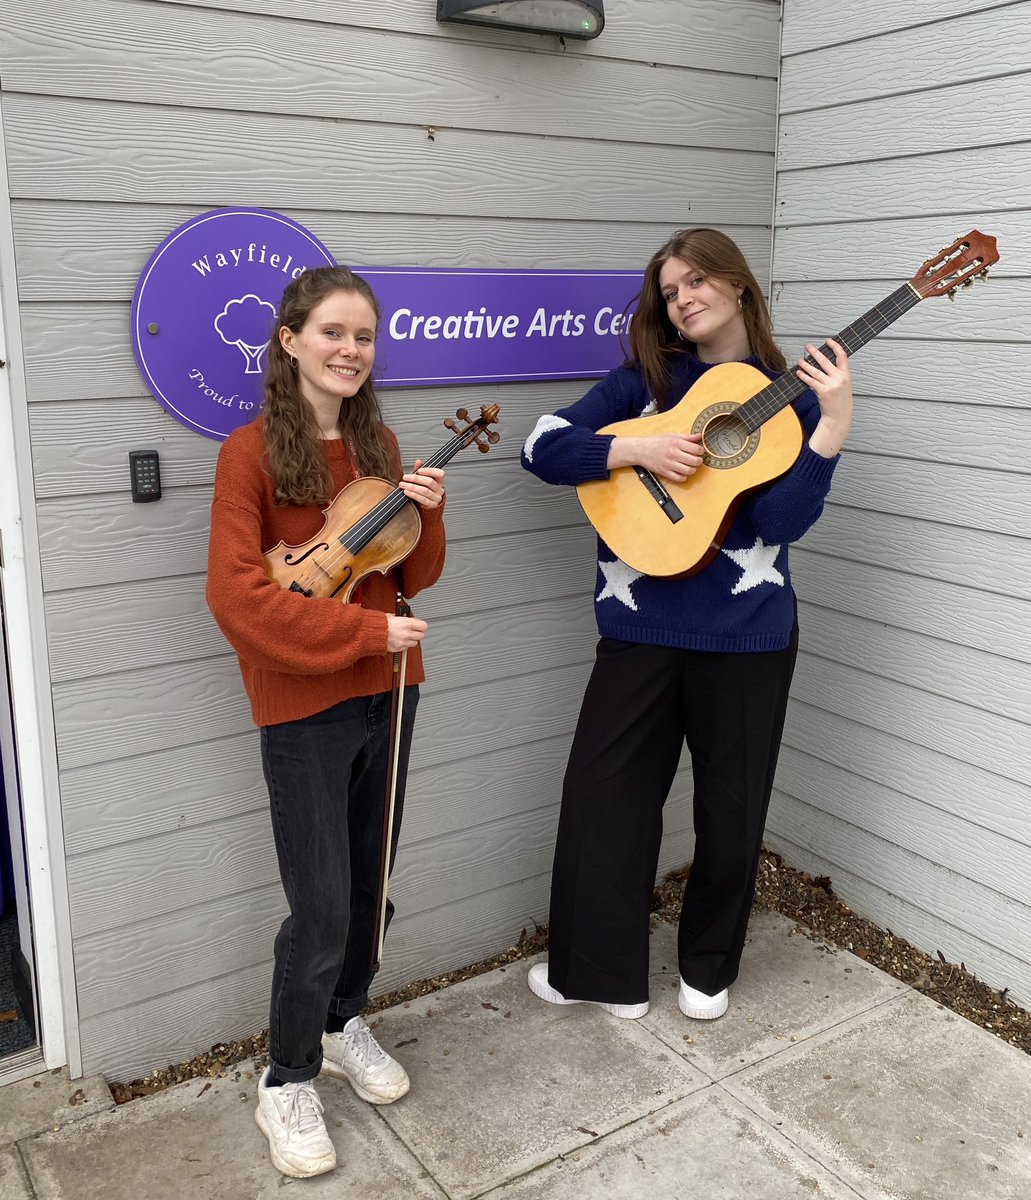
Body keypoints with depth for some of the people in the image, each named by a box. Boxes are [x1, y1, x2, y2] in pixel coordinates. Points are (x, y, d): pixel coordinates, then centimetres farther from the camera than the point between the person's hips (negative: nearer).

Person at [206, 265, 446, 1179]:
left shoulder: (379, 443, 6)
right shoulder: (253, 450, -11)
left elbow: (414, 578, 8)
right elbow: (235, 593, -17)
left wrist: (426, 512, -12)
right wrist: (364, 630, -20)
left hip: (385, 693, 6)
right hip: (302, 708, -5)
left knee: (367, 887, 17)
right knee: (321, 912, 1)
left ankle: (343, 1025, 41)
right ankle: (287, 1084, 24)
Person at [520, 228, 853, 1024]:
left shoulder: (790, 397, 2)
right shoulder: (647, 379, 5)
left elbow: (784, 521, -12)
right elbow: (543, 448, -4)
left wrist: (834, 423, -22)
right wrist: (642, 448, -16)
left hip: (747, 634, 0)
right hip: (642, 626, 1)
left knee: (731, 807, 11)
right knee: (604, 794, 4)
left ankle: (709, 967, 34)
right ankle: (603, 969, 23)